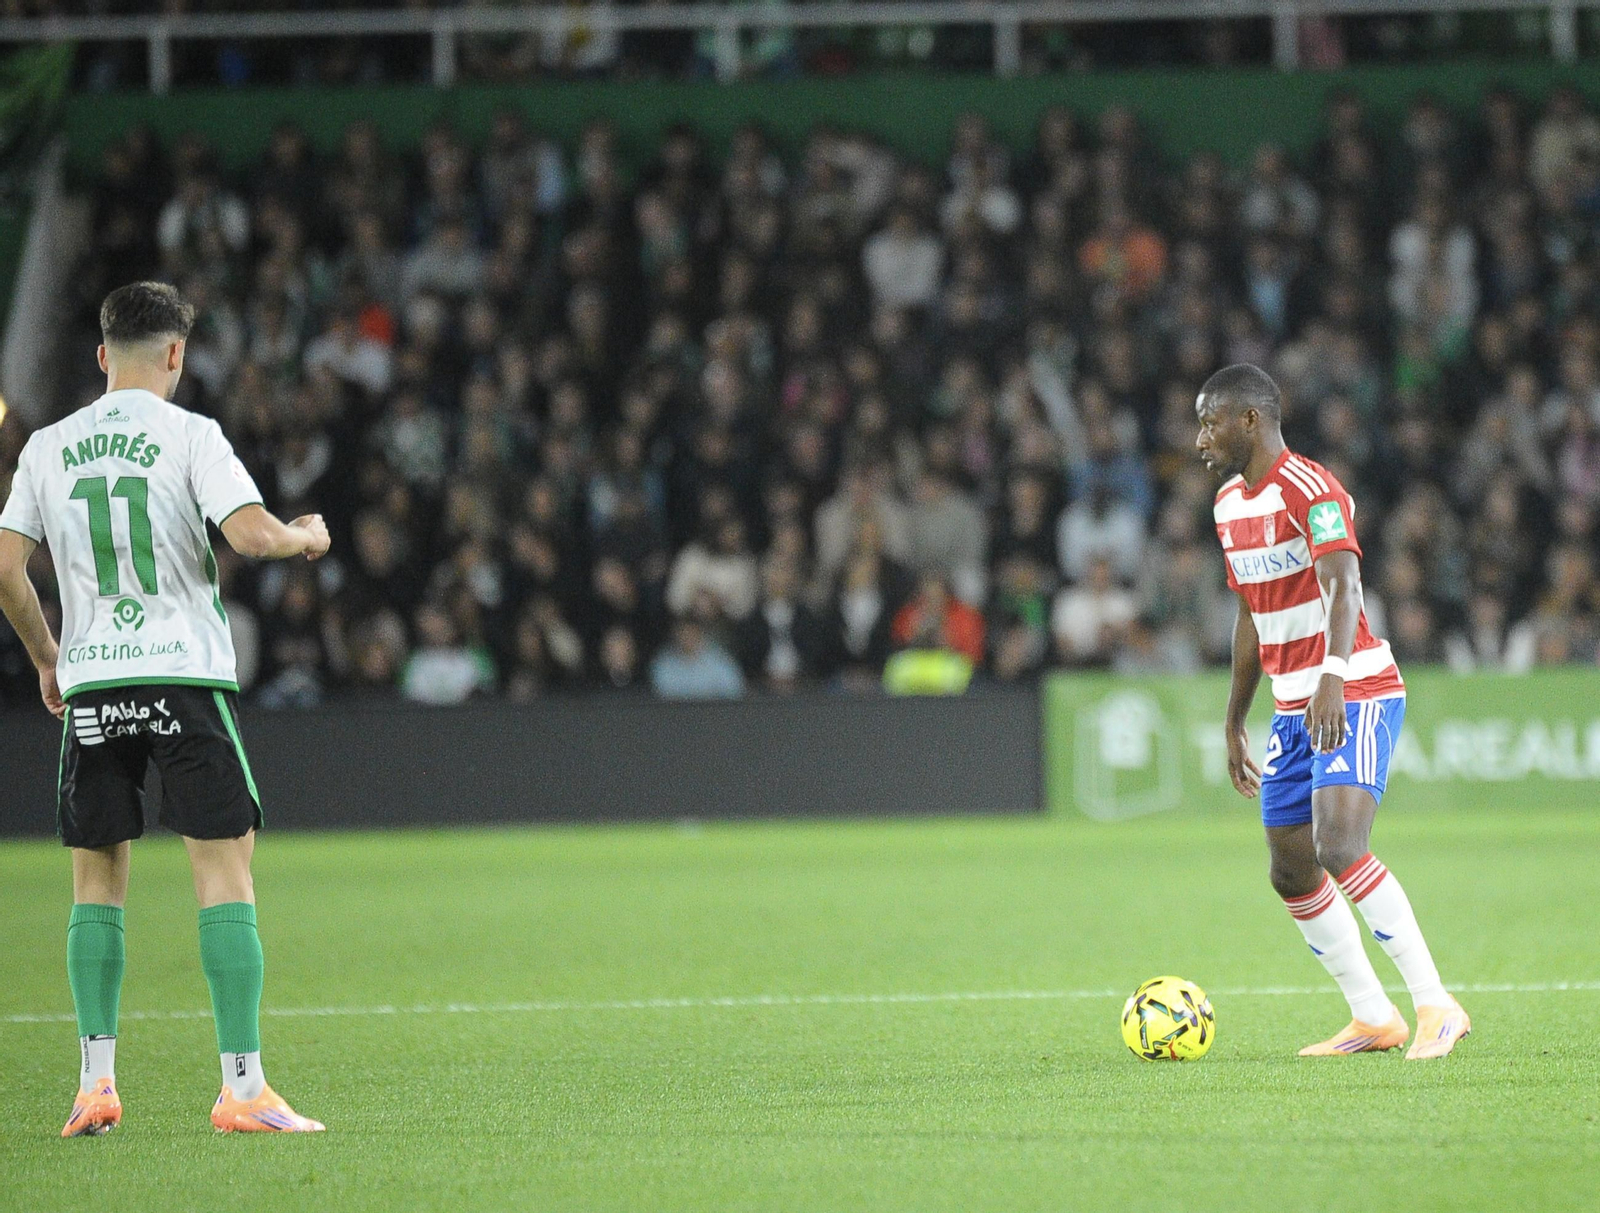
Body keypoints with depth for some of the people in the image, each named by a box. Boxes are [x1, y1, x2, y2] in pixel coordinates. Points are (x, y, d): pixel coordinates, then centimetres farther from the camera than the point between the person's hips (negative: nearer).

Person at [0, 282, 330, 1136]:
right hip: (185, 676, -4)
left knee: (96, 883, 13)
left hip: (89, 685, 4)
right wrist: (307, 536, 6)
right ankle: (242, 1087, -10)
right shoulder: (189, 435, -3)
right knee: (224, 873, -3)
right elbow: (250, 535, -15)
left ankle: (96, 1081, 7)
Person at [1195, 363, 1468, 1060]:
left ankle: (1437, 1008, -20)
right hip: (1294, 709, 9)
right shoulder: (1229, 504, 14)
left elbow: (1342, 585, -31)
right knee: (1292, 873, 6)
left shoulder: (1309, 490, -15)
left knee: (1339, 850, -24)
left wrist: (1333, 676, -46)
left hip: (1355, 696, -9)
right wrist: (1235, 722, 26)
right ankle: (1373, 1019, 17)